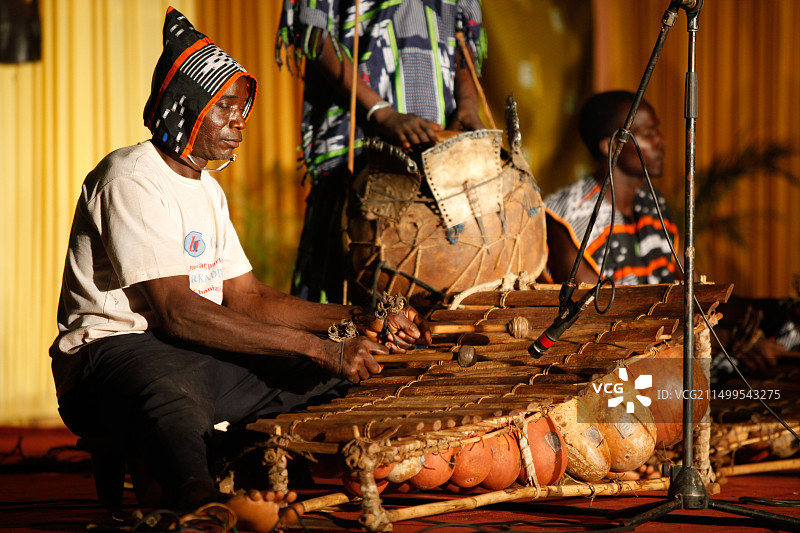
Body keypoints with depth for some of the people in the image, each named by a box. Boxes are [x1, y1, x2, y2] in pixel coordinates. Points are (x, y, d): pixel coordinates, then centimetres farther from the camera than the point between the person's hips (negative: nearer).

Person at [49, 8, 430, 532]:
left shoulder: (207, 189, 21)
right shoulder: (131, 179, -12)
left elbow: (248, 297, 18)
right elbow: (178, 312, -21)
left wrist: (359, 320, 2)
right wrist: (316, 347, -24)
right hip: (117, 352, -11)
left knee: (342, 374, -1)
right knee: (170, 397, -46)